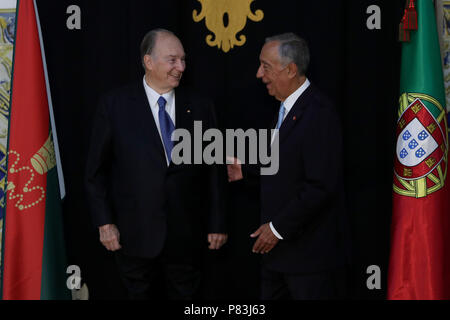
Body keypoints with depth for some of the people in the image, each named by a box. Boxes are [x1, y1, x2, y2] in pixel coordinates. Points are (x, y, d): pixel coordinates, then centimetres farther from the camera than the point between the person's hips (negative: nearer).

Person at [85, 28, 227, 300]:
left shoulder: (200, 107, 2)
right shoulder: (115, 105, -3)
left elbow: (214, 170, 5)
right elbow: (96, 170, 0)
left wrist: (217, 224, 4)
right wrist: (105, 223, -5)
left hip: (187, 236, 1)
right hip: (135, 235, -1)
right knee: (142, 295, 12)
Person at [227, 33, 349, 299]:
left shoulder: (319, 113, -20)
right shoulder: (287, 108, 10)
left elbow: (321, 185, -24)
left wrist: (278, 228, -19)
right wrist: (245, 171, 7)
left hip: (310, 252, -9)